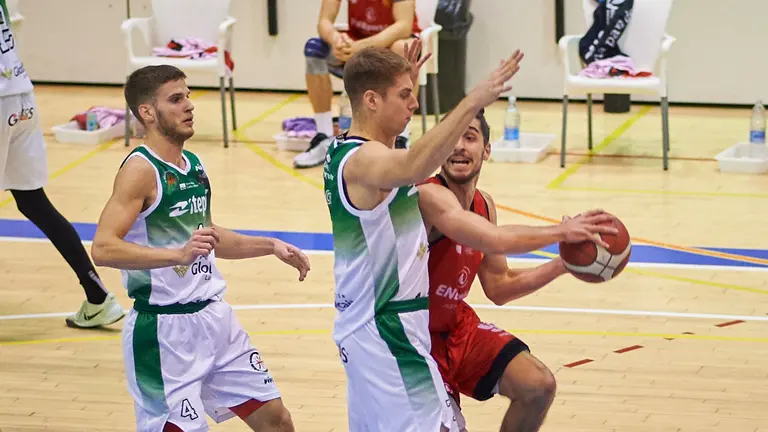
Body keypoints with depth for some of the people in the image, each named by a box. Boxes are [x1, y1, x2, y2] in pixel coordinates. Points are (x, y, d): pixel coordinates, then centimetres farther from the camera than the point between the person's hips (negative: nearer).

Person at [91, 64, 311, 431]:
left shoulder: (194, 165, 10)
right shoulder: (140, 169, -15)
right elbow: (103, 248, -28)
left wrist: (269, 246, 17)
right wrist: (178, 254, -38)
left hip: (214, 316, 8)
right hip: (164, 329, -8)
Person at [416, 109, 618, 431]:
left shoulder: (483, 205, 3)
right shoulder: (429, 196, -26)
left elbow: (498, 288, 10)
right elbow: (495, 240, -42)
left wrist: (561, 265, -1)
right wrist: (560, 232, -34)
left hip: (456, 324, 8)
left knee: (538, 386, -1)